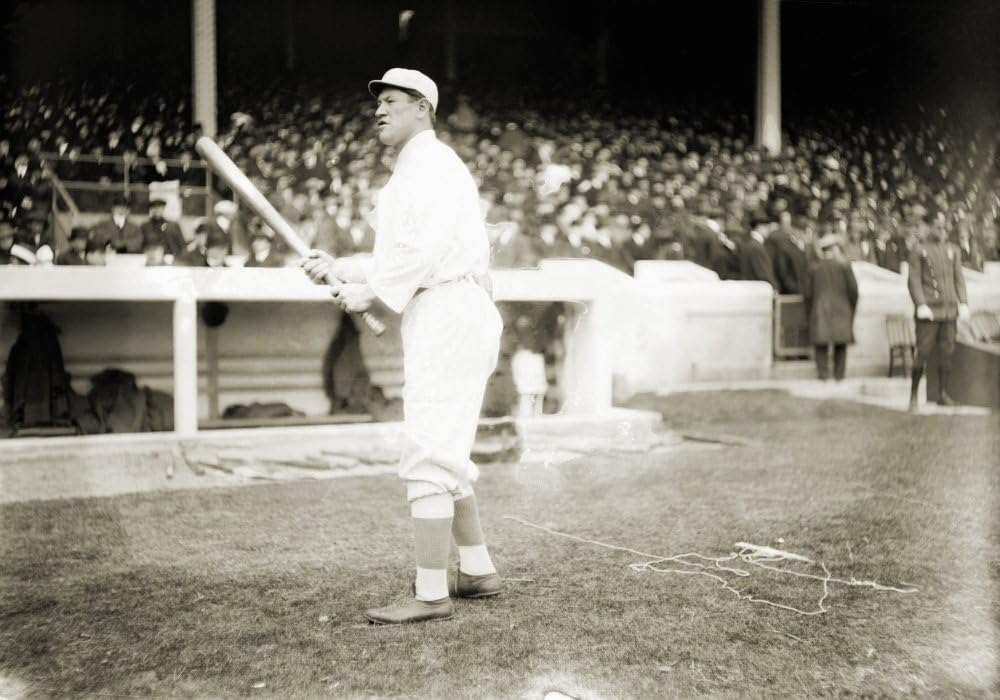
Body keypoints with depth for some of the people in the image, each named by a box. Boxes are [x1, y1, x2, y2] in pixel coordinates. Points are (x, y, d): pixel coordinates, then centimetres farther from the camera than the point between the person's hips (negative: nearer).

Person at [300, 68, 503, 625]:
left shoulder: (431, 162, -7)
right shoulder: (415, 171, 25)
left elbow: (427, 246, -21)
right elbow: (403, 258, 27)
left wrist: (368, 291, -14)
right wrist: (340, 268, 18)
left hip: (447, 313, -11)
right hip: (438, 315, 11)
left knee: (427, 456, -11)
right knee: (445, 454, 15)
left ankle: (431, 594, -8)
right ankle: (479, 572, 23)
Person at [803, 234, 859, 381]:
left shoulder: (814, 267, 0)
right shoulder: (844, 265, -4)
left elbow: (807, 292, 1)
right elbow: (853, 289, -5)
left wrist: (810, 311, 13)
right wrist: (852, 308, 10)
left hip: (819, 310, 0)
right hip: (841, 310, 0)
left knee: (821, 343, 5)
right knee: (840, 344, 9)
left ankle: (823, 373, -1)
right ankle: (839, 374, 8)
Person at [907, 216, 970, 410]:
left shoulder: (953, 250, 13)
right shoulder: (918, 250, -1)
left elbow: (959, 279, 11)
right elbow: (914, 280, -6)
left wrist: (963, 303, 0)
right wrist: (921, 305, -16)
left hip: (949, 310, 4)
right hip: (928, 310, -4)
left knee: (947, 353, 5)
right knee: (923, 352, -6)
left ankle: (943, 395, 14)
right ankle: (913, 396, 3)